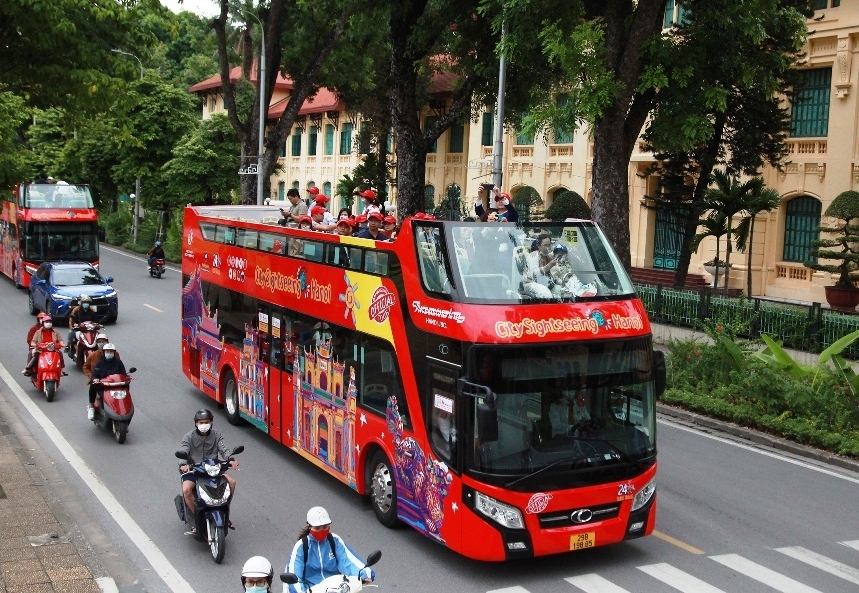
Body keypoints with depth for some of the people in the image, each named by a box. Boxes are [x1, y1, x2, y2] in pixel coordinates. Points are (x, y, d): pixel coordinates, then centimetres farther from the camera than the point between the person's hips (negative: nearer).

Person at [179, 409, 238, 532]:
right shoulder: (188, 437, -2)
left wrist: (231, 460, -32)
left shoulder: (216, 435, 4)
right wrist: (183, 464, -39)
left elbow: (224, 450, -9)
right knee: (186, 490, -30)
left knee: (232, 482, -16)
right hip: (193, 470, -2)